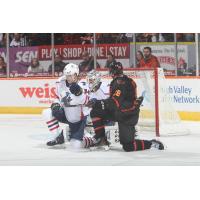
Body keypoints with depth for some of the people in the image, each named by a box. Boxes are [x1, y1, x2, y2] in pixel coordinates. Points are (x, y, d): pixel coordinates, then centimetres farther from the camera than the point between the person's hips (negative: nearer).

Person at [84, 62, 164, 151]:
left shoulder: (119, 82, -21)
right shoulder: (126, 80, 10)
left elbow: (116, 101, -30)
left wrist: (99, 103, -26)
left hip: (128, 116, -10)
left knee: (128, 146, -8)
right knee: (95, 112, 3)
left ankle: (152, 144, 4)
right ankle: (100, 138, 5)